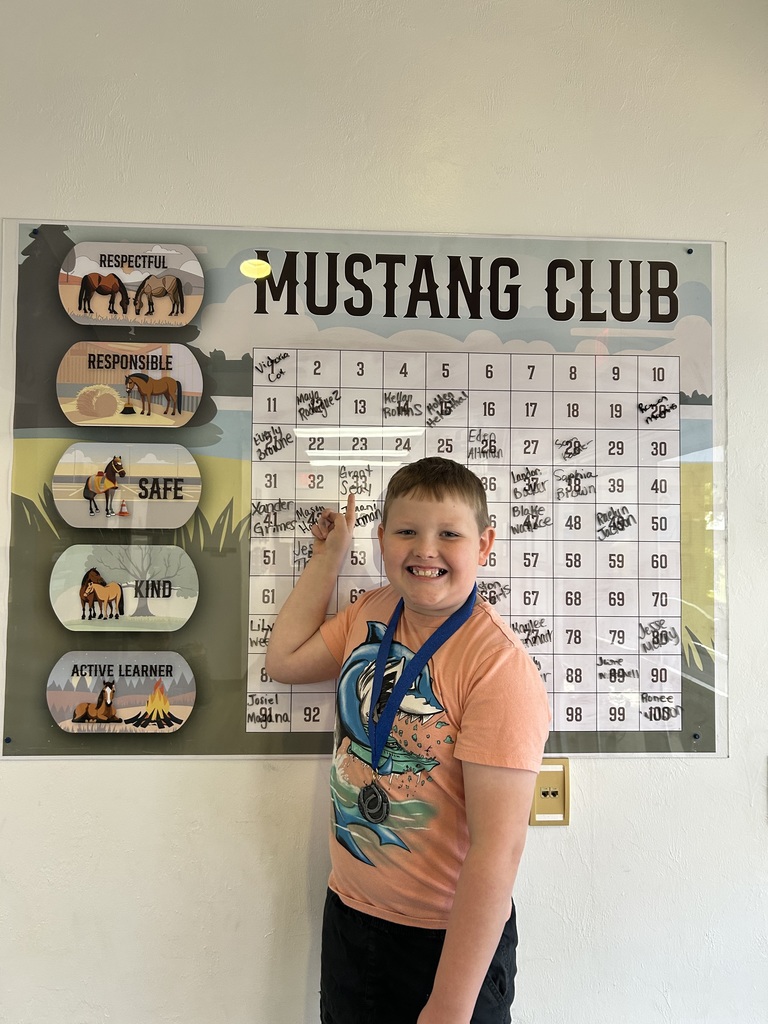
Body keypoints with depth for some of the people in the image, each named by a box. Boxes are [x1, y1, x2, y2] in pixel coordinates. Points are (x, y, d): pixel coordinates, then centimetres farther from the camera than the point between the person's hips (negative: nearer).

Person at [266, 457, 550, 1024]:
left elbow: (497, 849, -26)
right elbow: (285, 659, 7)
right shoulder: (372, 612, -5)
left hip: (448, 939, -6)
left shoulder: (499, 665, -26)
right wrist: (329, 552, 3)